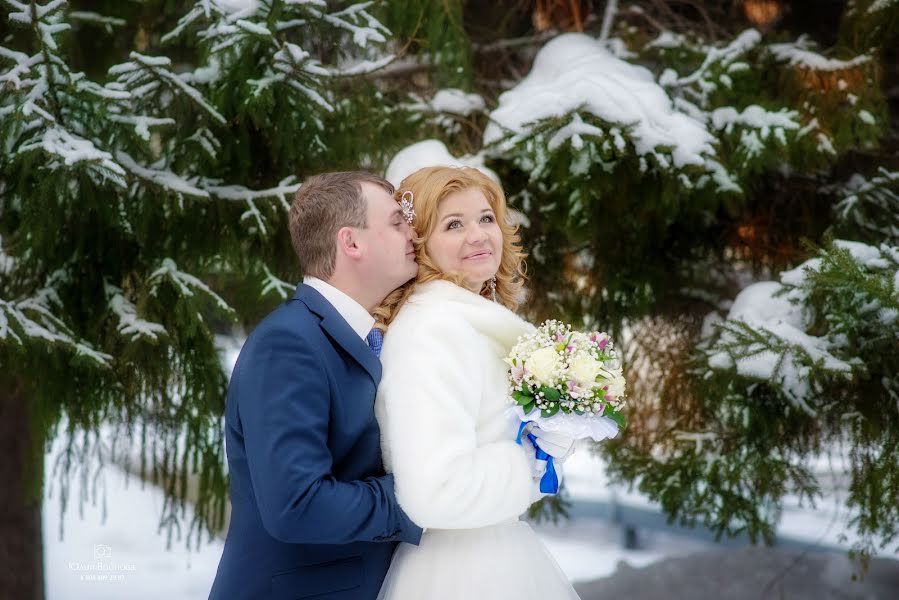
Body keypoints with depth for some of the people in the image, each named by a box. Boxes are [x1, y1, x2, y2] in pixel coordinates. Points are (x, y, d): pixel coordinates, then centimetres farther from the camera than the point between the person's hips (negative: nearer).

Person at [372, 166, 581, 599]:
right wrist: (530, 464, -14)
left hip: (493, 555, 9)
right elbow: (435, 493, -30)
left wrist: (552, 430, 1)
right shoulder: (432, 328, -20)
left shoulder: (480, 321, 8)